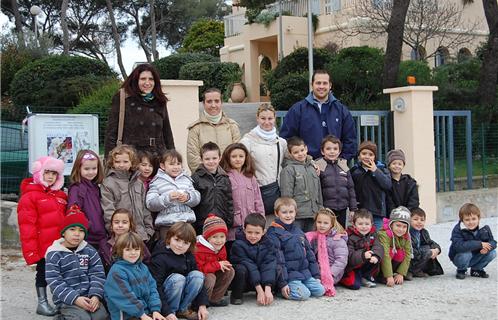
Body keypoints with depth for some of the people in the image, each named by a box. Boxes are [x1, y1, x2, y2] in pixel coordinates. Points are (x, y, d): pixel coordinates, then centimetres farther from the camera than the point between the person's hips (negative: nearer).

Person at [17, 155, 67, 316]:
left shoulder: (61, 196, 13)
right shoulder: (29, 196, -9)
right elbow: (27, 226, -14)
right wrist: (31, 250, -17)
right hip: (43, 246, -6)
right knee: (43, 273, 7)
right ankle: (42, 303, 19)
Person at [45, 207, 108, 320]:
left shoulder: (90, 251, 9)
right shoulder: (54, 255, -3)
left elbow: (98, 274, 5)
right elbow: (55, 282, -10)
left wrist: (96, 295, -13)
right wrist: (75, 298, -19)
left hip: (89, 297, 4)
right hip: (66, 300, -4)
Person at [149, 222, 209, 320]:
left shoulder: (189, 257, 0)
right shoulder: (160, 258, -20)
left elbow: (199, 280, 1)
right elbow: (155, 287, -25)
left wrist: (202, 305, -10)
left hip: (182, 293, 6)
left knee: (197, 275, -18)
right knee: (178, 278, -32)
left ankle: (183, 309, -7)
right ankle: (172, 311, -15)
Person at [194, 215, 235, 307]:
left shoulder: (221, 248, 1)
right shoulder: (199, 249, -27)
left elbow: (222, 261, 16)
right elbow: (198, 268, -31)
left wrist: (224, 264, -11)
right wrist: (217, 265, -29)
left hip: (213, 273, 9)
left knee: (230, 271, -6)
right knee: (210, 278, -36)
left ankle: (215, 299, -1)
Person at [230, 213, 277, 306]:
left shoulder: (267, 244, -7)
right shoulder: (238, 245, -18)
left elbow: (269, 266, -18)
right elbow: (250, 267, -24)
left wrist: (268, 290, -30)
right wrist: (259, 290, -28)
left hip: (261, 279, 3)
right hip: (243, 281, -3)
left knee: (278, 269, -22)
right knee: (240, 269, -35)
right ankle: (236, 295, -10)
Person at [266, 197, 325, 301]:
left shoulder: (298, 231, 15)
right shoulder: (273, 233, -9)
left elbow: (309, 253, 19)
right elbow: (277, 259, -13)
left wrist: (316, 275, 15)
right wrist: (282, 283, -17)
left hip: (305, 272, 7)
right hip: (289, 274, -7)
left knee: (320, 290, -6)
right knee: (304, 294, -23)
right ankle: (280, 290, -2)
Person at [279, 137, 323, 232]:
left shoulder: (312, 168, 15)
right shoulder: (288, 170, -6)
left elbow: (319, 191, 20)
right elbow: (286, 194, -9)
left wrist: (321, 211, 17)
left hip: (313, 215, 6)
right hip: (297, 216, -6)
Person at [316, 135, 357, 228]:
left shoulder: (344, 166, 9)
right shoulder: (319, 167, -5)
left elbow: (351, 188, 12)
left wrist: (353, 208, 10)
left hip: (342, 210, 5)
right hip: (326, 210, -5)